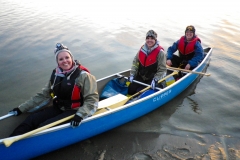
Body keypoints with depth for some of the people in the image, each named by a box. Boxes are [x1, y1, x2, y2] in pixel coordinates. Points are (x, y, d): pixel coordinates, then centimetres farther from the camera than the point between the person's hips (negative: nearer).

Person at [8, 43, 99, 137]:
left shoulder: (83, 76, -15)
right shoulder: (55, 75, 4)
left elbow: (92, 99, -17)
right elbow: (43, 95, 8)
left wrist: (80, 115, -31)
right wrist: (21, 108, 5)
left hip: (74, 111, -6)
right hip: (58, 108, 6)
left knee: (44, 127, -21)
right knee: (32, 119, -10)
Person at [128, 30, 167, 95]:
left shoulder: (160, 52, -17)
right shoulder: (142, 49, -4)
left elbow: (162, 69, -15)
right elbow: (135, 62, 4)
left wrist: (155, 80, -25)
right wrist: (132, 74, -5)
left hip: (152, 79, -5)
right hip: (140, 77, 5)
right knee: (131, 90, -2)